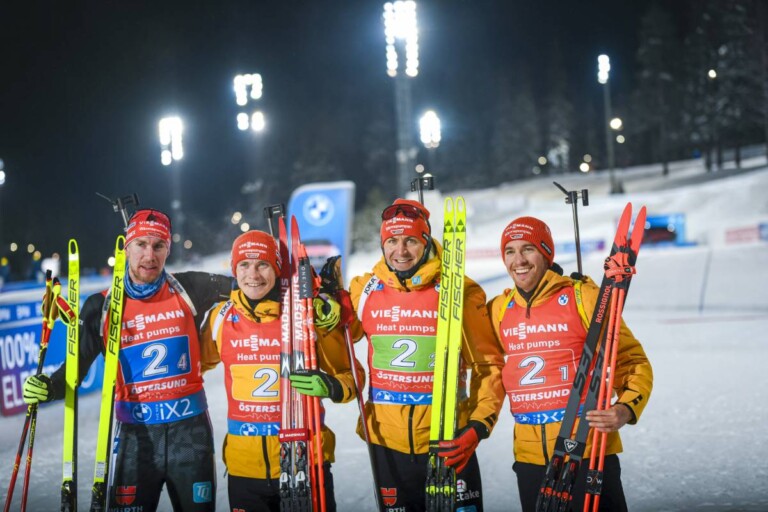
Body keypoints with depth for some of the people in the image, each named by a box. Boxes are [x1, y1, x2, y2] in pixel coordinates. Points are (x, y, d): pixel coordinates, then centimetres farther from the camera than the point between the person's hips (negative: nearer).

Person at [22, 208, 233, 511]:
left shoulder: (188, 290, 0)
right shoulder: (101, 306, 0)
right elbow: (77, 366, 1)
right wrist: (49, 387, -16)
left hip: (191, 429, 1)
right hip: (135, 435, 0)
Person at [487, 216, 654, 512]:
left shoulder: (582, 297, -7)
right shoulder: (499, 309, 7)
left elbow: (632, 361, -5)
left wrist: (626, 409, -20)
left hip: (588, 448, -5)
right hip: (529, 456, 5)